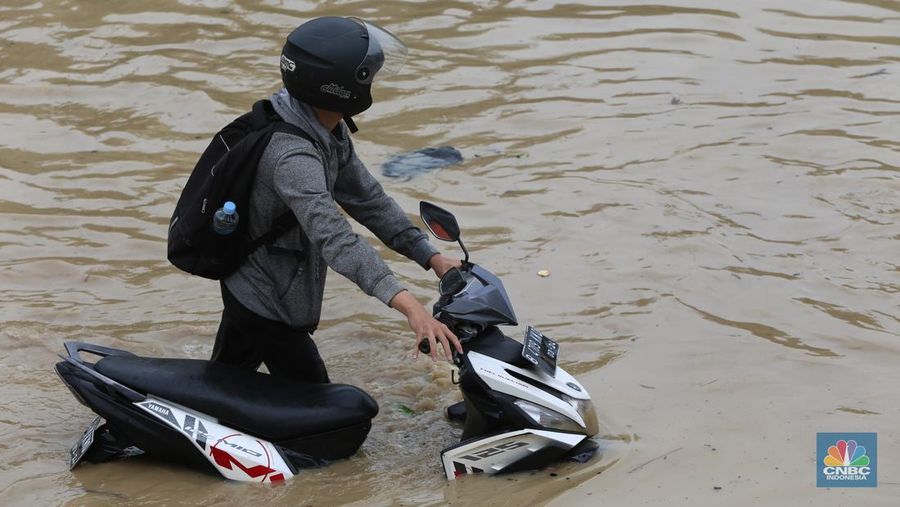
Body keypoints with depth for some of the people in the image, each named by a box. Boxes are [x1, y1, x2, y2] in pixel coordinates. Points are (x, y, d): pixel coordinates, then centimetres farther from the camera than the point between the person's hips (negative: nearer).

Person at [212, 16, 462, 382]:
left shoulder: (329, 130, -5)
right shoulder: (292, 155, -36)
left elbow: (364, 197, 4)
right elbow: (333, 237, -47)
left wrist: (431, 258, -3)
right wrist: (408, 305, -57)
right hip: (268, 305, -9)